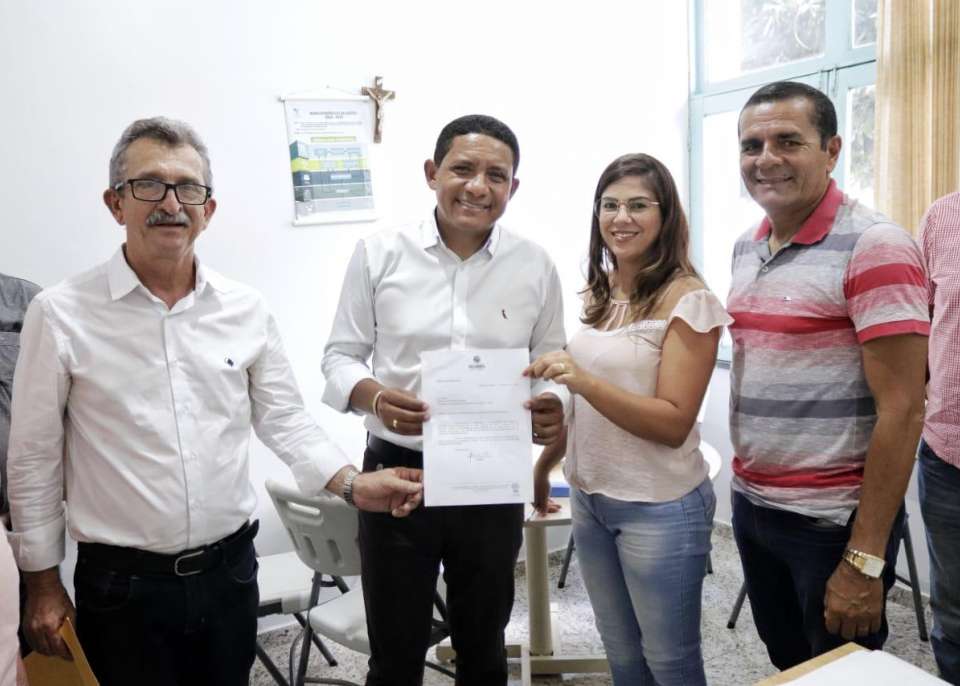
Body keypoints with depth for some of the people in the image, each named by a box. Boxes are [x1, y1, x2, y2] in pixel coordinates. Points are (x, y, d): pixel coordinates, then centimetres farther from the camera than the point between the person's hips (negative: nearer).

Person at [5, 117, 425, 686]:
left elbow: (286, 420, 4)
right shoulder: (61, 314, -9)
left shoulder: (246, 308, -1)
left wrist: (355, 485, -9)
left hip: (230, 570, 3)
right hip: (122, 584, -3)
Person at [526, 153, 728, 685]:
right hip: (589, 499, 6)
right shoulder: (599, 293, 5)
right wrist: (542, 466, 17)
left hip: (659, 508, -6)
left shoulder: (687, 298, -15)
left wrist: (585, 382, -30)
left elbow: (674, 423, -19)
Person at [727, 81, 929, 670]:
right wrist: (747, 488, 10)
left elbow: (902, 410, -18)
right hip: (751, 505, 7)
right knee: (788, 667, 22)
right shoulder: (746, 247, 7)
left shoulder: (874, 247, -15)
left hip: (834, 520, -6)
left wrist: (864, 560, -19)